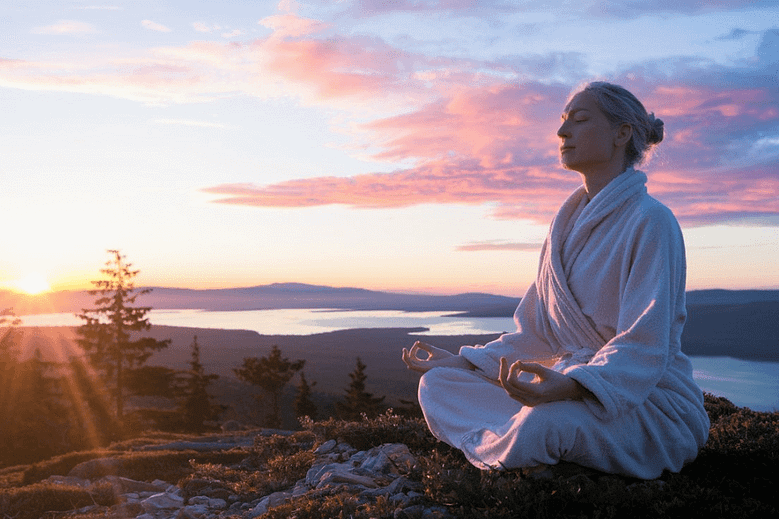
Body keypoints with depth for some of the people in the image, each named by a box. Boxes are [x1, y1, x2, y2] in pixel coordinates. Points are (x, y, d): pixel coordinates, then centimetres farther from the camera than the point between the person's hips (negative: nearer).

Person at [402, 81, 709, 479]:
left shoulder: (650, 222, -12)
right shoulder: (568, 223, 12)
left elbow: (643, 347, -23)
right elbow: (535, 332, 15)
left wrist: (569, 386, -41)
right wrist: (461, 362, 6)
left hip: (652, 404, -7)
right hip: (570, 390, 7)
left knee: (545, 423, -38)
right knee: (437, 384, -6)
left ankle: (491, 451, -8)